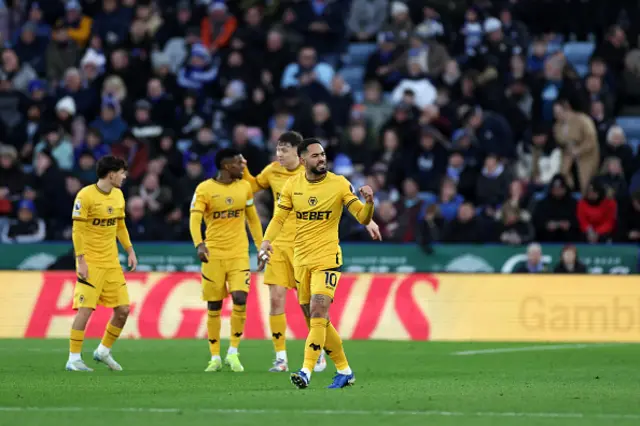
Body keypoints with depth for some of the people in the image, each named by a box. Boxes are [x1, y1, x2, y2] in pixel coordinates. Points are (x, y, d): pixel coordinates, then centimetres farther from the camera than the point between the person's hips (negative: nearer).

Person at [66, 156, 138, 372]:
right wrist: (81, 260, -18)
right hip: (91, 263, -7)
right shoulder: (86, 196, -12)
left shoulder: (118, 196, 10)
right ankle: (74, 359, -5)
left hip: (112, 263, 7)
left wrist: (130, 251, 14)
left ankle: (103, 351, 21)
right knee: (85, 309, -12)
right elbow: (77, 230, -13)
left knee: (122, 309, 4)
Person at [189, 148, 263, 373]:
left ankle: (233, 352, -1)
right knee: (214, 306, 2)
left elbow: (253, 219, 18)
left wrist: (261, 246, 14)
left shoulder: (244, 187, 7)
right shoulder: (204, 189, -5)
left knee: (240, 299, -15)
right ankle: (215, 357, 14)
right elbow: (194, 219, -14)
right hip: (213, 253, -2)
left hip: (239, 253, 2)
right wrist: (199, 244, -31)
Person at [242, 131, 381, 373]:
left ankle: (319, 354, 16)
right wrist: (242, 170, 7)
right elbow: (253, 186, 25)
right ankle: (281, 357, 4)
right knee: (276, 298, -4)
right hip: (279, 244, 3)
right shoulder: (273, 171, 5)